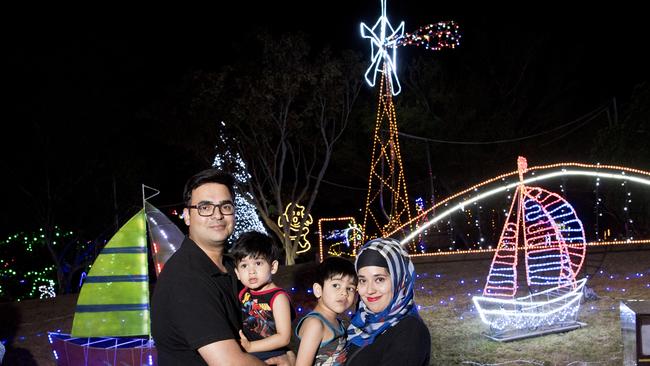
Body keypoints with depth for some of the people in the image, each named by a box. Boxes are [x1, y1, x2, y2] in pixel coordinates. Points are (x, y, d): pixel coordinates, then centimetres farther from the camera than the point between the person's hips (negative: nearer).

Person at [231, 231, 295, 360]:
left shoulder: (278, 297, -15)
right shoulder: (243, 294, 3)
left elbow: (284, 338, -18)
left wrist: (250, 346, -20)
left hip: (272, 357, -5)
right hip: (245, 356, 5)